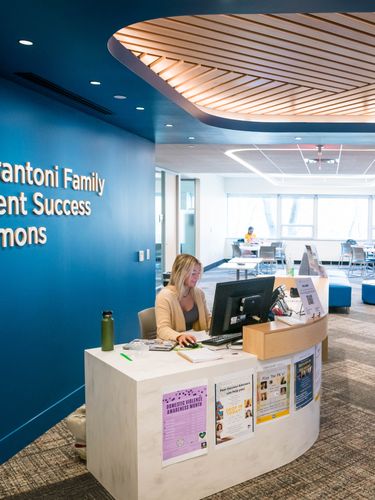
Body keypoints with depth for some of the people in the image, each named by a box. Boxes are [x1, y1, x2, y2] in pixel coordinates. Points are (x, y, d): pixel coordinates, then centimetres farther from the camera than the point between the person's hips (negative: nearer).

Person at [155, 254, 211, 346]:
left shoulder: (199, 293, 7)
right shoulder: (164, 296, -12)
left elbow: (208, 320, 17)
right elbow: (163, 329, -21)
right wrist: (179, 336, -40)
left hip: (194, 343, 4)